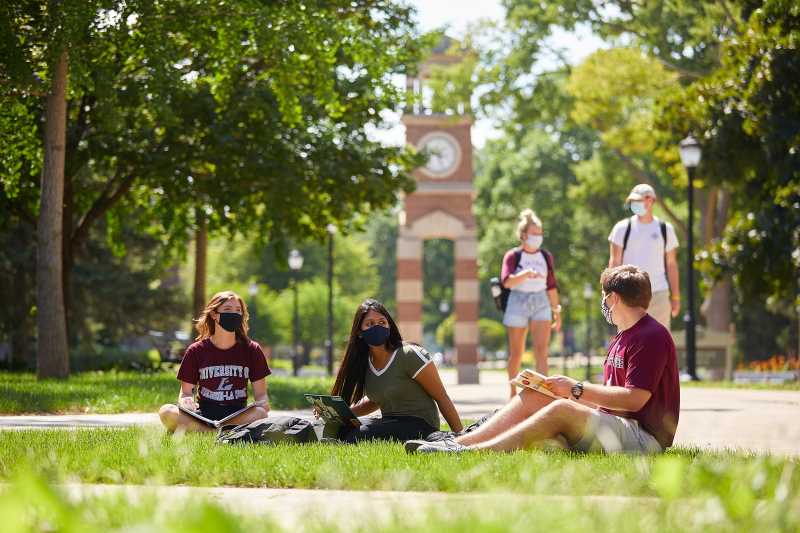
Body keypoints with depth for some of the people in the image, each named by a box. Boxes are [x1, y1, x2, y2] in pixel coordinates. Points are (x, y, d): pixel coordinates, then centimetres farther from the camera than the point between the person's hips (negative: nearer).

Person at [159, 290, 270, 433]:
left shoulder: (251, 350, 6)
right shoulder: (196, 351, 4)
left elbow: (261, 393, 7)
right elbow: (185, 392, 7)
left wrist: (262, 403, -17)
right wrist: (185, 401, -18)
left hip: (238, 416, 0)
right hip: (203, 415, 0)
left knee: (260, 414, -34)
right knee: (166, 412, -28)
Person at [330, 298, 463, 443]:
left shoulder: (410, 355, -14)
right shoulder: (365, 362, 6)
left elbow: (442, 398, -11)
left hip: (421, 426, -6)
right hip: (389, 423, 6)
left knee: (357, 436, -25)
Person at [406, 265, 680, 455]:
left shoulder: (652, 337, -10)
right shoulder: (620, 340, 22)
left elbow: (634, 399, -19)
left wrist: (576, 390, -12)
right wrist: (570, 389, 4)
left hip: (646, 438, -9)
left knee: (562, 409, -30)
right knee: (532, 396, -1)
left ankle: (467, 453, -37)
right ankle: (458, 443, -15)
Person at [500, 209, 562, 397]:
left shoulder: (546, 256, 10)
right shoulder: (513, 256, -3)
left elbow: (551, 286, 16)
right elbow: (506, 281, -18)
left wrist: (557, 312, 16)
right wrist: (527, 274, -33)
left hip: (541, 303, 2)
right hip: (518, 302, -2)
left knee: (541, 349, -12)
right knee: (516, 353, 6)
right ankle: (513, 392, 21)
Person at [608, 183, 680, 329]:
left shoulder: (665, 229, 8)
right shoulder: (622, 228, 3)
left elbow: (671, 264, 10)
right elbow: (614, 262, 0)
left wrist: (676, 296, 6)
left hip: (659, 295, 1)